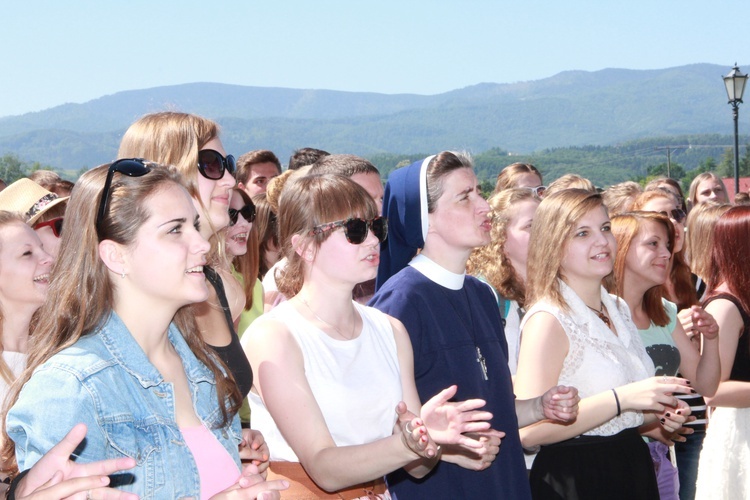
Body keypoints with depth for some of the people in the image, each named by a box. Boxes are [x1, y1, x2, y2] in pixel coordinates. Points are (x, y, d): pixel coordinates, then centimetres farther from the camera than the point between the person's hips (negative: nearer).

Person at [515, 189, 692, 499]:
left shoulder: (618, 309, 10)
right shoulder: (548, 320, -16)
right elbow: (529, 430, -26)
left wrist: (658, 413, 3)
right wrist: (621, 399, -27)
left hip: (634, 471, 8)